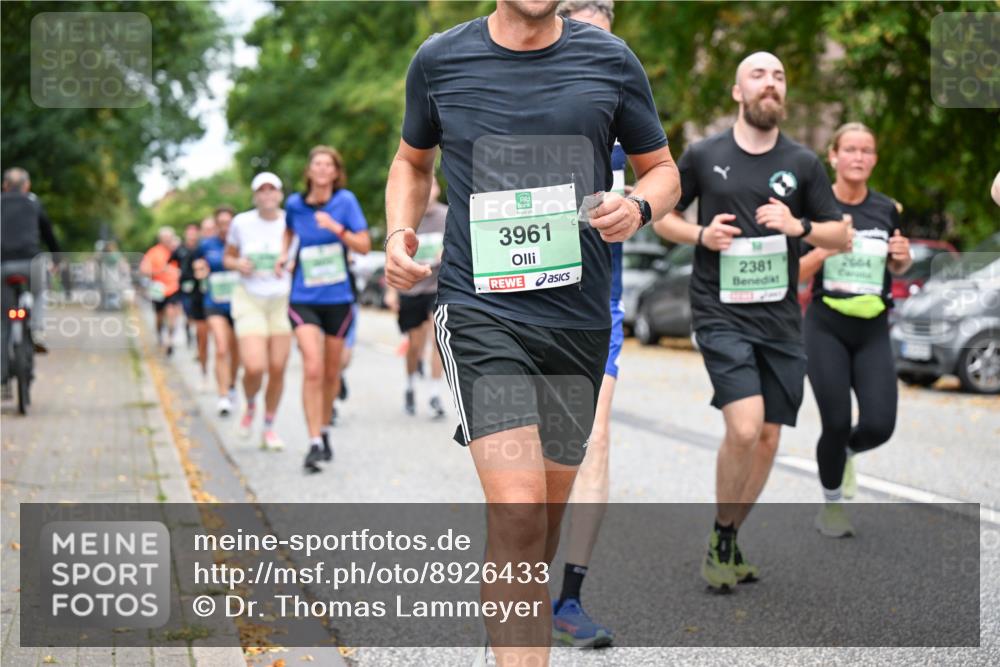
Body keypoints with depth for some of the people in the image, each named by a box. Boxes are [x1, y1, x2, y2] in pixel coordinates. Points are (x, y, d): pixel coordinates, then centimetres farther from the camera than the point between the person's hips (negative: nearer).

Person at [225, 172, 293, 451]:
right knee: (254, 368, -16)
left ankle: (269, 428, 18)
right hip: (249, 300, -1)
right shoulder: (241, 223, -1)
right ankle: (250, 406, 18)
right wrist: (237, 264, -10)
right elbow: (228, 257, 13)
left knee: (277, 368, -1)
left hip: (283, 300, 1)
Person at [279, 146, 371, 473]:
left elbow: (364, 246, -7)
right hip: (304, 298, -1)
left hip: (338, 298, 1)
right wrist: (284, 253, 6)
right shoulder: (294, 203, 0)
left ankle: (324, 431, 34)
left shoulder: (345, 201, -5)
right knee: (312, 368, -16)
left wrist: (336, 227, -20)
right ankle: (314, 444, -15)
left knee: (331, 372, 11)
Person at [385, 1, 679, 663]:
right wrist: (399, 233, 2)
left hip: (580, 317, 3)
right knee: (518, 508, -18)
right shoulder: (440, 60, 3)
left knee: (549, 508, 14)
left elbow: (664, 170, 13)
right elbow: (413, 161, 21)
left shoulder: (610, 60, 3)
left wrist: (638, 206, -10)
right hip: (479, 310, -2)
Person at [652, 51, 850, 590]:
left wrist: (799, 227, -10)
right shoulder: (703, 156, 1)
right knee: (744, 428, -19)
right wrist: (701, 233, -9)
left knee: (769, 437, 5)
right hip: (721, 314, -3)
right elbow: (661, 217, 11)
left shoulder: (802, 163, 5)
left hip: (780, 318, 4)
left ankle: (729, 539, 25)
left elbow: (841, 235, 10)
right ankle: (720, 536, 2)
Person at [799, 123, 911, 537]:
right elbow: (794, 274, -6)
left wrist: (903, 258, -3)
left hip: (873, 331, 3)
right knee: (836, 423, -7)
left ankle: (846, 454, 28)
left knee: (879, 425, -9)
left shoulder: (887, 210, 6)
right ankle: (831, 504, 19)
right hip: (826, 328, -3)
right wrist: (823, 249, -23)